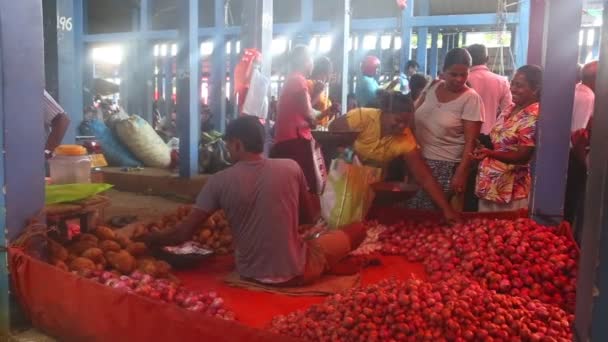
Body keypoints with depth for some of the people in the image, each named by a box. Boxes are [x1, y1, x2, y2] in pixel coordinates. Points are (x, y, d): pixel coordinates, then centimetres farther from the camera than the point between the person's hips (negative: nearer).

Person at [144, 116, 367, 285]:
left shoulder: (219, 181, -10)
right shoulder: (291, 167, -8)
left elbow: (183, 233, -7)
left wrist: (149, 240, 11)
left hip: (251, 274, 2)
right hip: (296, 273, -2)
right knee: (358, 230, 17)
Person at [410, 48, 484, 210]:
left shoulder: (471, 99, -11)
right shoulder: (432, 88, 3)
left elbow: (470, 141, -14)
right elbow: (414, 120, 15)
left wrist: (461, 173, -20)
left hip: (447, 166, -5)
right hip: (419, 160, 5)